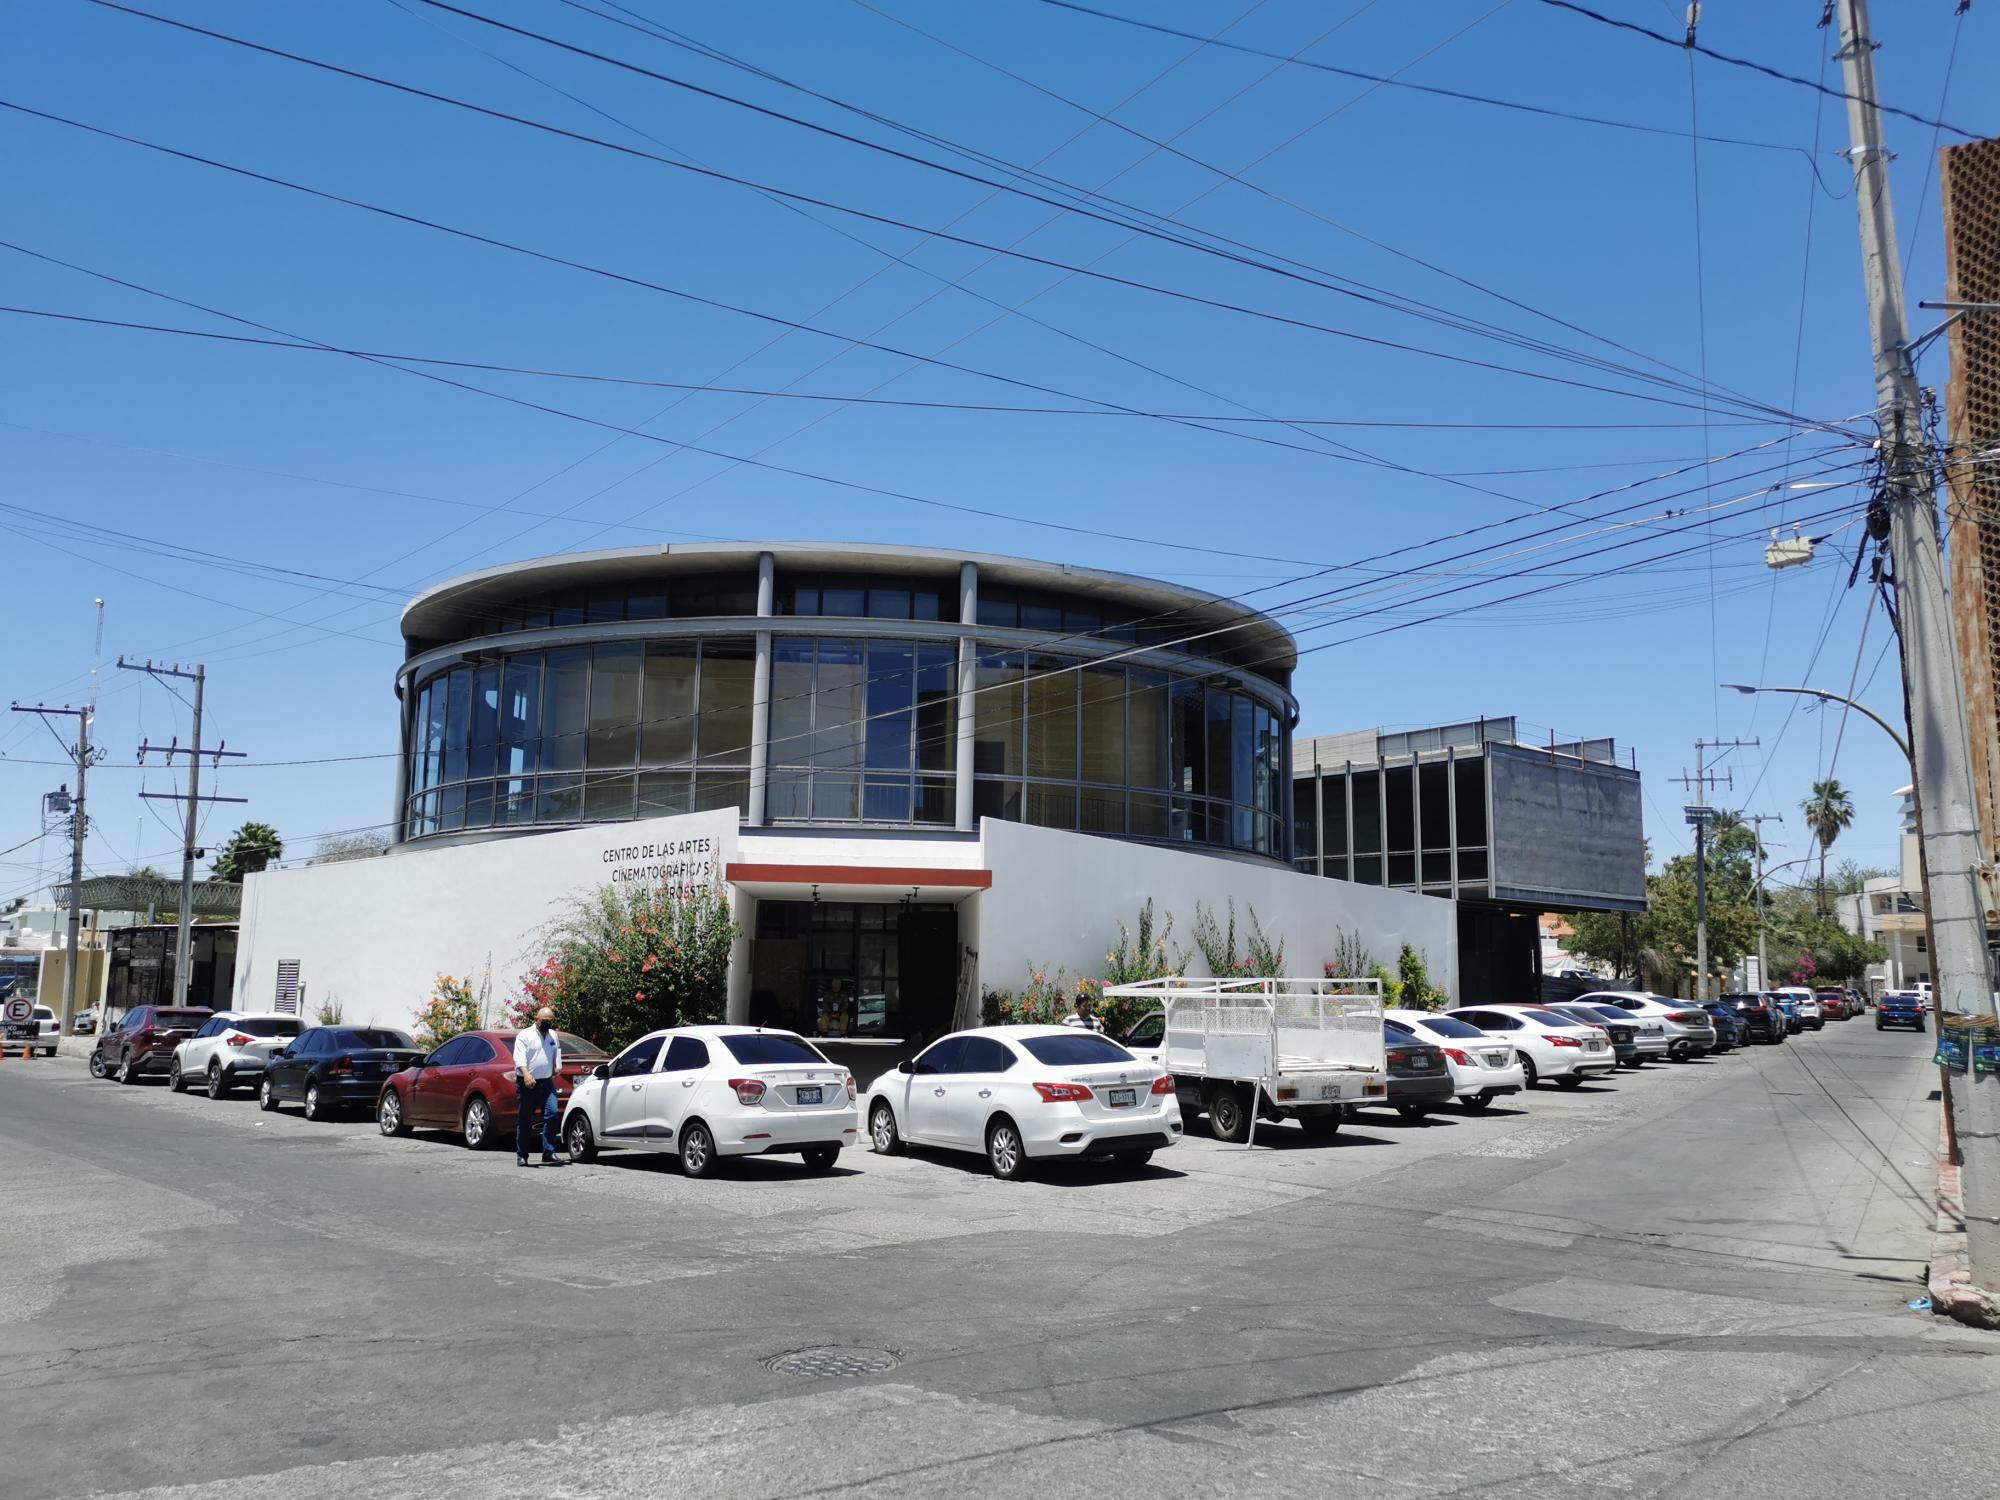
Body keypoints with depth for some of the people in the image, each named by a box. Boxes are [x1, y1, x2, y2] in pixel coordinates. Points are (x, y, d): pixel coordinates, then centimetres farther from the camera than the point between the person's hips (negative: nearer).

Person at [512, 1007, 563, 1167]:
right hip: (527, 1083, -4)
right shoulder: (524, 1036, -3)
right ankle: (521, 1156, 12)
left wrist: (556, 1073, 19)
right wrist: (526, 1074, -31)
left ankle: (549, 1154, -9)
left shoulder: (554, 1036, 16)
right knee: (524, 1120, 2)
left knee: (551, 1114, -11)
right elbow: (519, 1057, -16)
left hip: (546, 1082, 4)